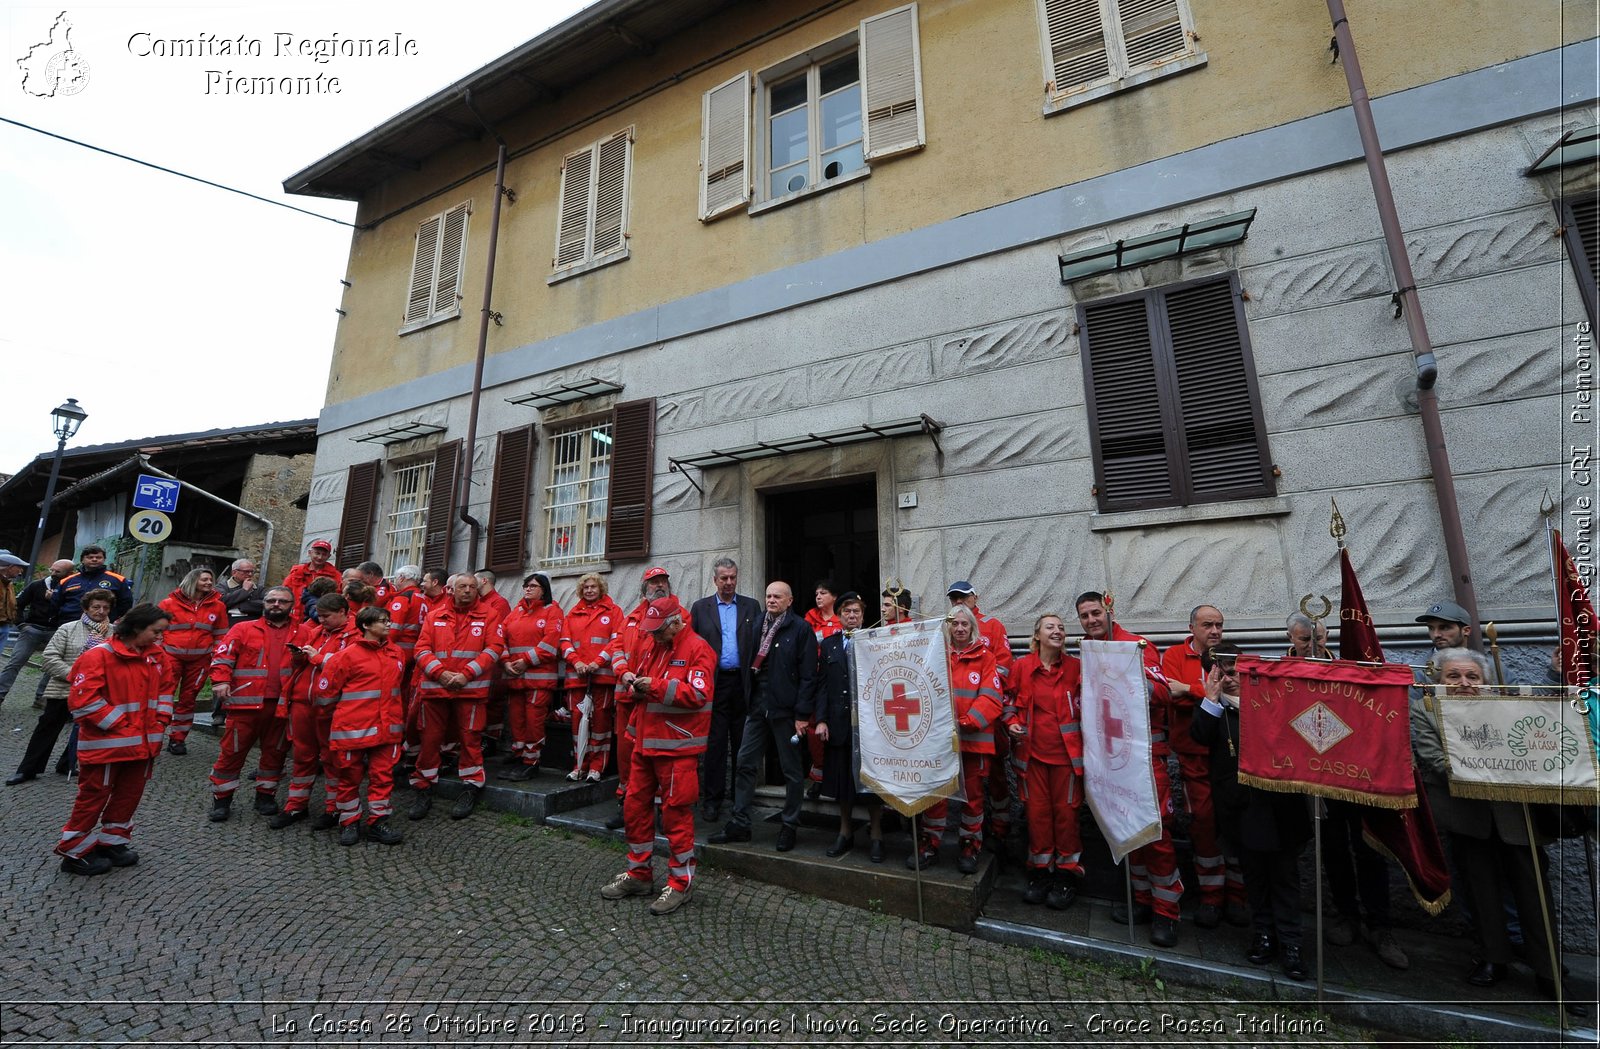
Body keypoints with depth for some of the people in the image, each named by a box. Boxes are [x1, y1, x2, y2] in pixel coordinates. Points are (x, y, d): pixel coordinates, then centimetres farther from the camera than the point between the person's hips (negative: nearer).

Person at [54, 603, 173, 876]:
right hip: (107, 743, -6)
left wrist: (160, 720, 5)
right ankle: (75, 851, 23)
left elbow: (165, 687, 15)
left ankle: (112, 842, 30)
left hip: (144, 742, 6)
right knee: (94, 796, 7)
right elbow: (83, 701, -18)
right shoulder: (99, 656, -17)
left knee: (130, 794, 15)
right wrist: (119, 725, -16)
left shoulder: (155, 655, 5)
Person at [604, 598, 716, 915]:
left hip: (677, 746, -8)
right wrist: (633, 682, -1)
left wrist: (657, 685, -24)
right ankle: (639, 874, 34)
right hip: (646, 742, 8)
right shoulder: (650, 646, 12)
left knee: (676, 812, 1)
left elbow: (699, 694, -21)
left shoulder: (697, 648, -13)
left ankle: (680, 883, 18)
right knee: (634, 805, 16)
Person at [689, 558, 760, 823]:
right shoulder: (700, 607, 6)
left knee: (742, 743, 9)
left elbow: (758, 644, 4)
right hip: (715, 684, -1)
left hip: (742, 683, 1)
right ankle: (713, 799, 16)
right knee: (715, 743, 5)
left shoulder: (751, 606, 8)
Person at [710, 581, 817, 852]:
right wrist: (748, 702, 5)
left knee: (791, 769, 9)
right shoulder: (758, 625, 9)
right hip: (757, 705, 6)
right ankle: (739, 824, 23)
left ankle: (790, 826, 24)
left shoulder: (800, 629, -9)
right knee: (745, 763, 10)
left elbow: (807, 675, -12)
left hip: (785, 708, -5)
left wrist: (801, 713, -14)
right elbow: (750, 664, 10)